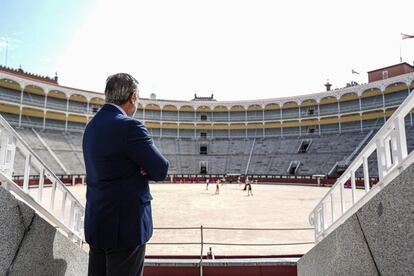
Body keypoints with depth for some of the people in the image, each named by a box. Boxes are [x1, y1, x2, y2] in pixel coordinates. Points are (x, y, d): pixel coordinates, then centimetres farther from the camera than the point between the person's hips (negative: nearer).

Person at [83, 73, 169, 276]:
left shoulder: (92, 125, 7)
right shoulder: (129, 126, -21)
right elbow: (161, 170, -16)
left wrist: (140, 168, -6)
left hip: (96, 223, 9)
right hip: (126, 226, -8)